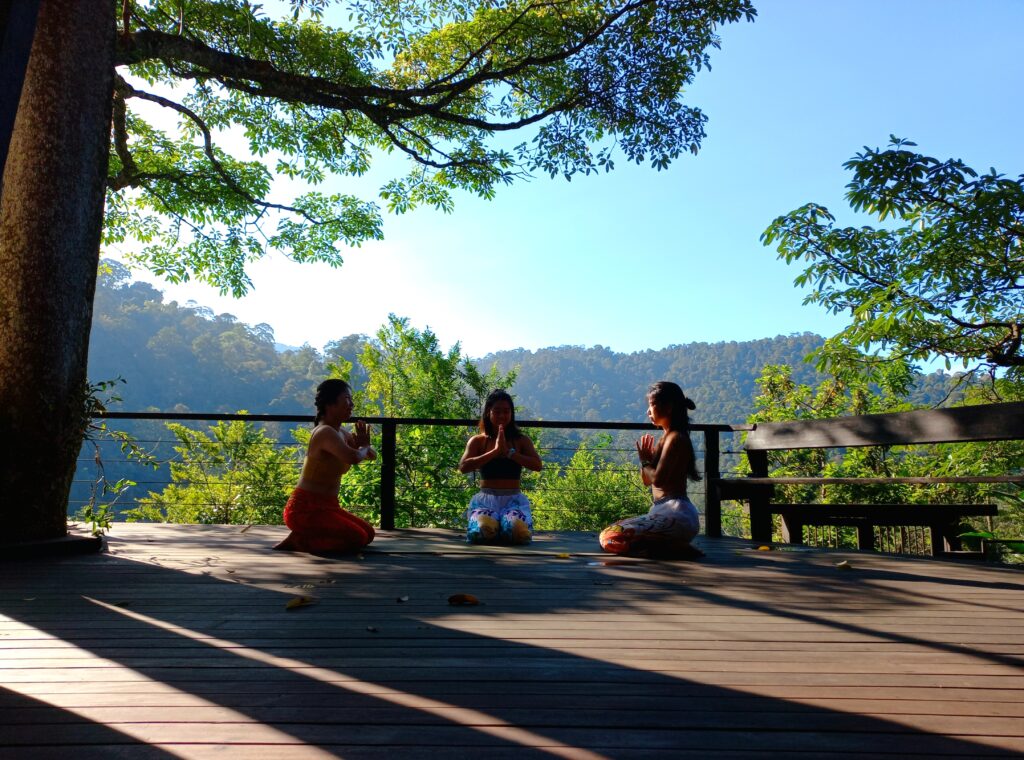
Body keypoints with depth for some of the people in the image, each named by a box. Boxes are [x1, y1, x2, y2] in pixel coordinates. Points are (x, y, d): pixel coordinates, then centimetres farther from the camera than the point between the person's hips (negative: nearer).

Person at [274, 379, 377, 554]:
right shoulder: (325, 433, -19)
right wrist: (364, 446, -11)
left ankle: (304, 536, 13)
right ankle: (298, 541, -6)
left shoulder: (342, 434, 9)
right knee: (357, 538, -15)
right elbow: (354, 458, -36)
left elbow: (372, 455, 19)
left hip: (325, 507, 9)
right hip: (306, 509, -9)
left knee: (368, 533, 12)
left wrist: (365, 446, -6)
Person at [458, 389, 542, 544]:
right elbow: (463, 467, -9)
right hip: (486, 498, -1)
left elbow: (537, 465, -7)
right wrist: (495, 451, -13)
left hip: (513, 499, 1)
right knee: (483, 530, -33)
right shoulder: (477, 441, 6)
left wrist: (509, 452, -14)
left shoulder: (521, 441, 8)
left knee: (517, 530, -32)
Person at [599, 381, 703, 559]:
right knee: (610, 532, 16)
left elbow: (657, 479, -20)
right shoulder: (667, 437, 17)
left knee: (610, 539, -19)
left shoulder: (676, 439, -11)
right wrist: (646, 459, 2)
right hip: (666, 512, 10)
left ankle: (677, 548, -11)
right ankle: (671, 545, 7)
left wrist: (645, 462, 0)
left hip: (676, 516, -10)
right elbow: (647, 481, 20)